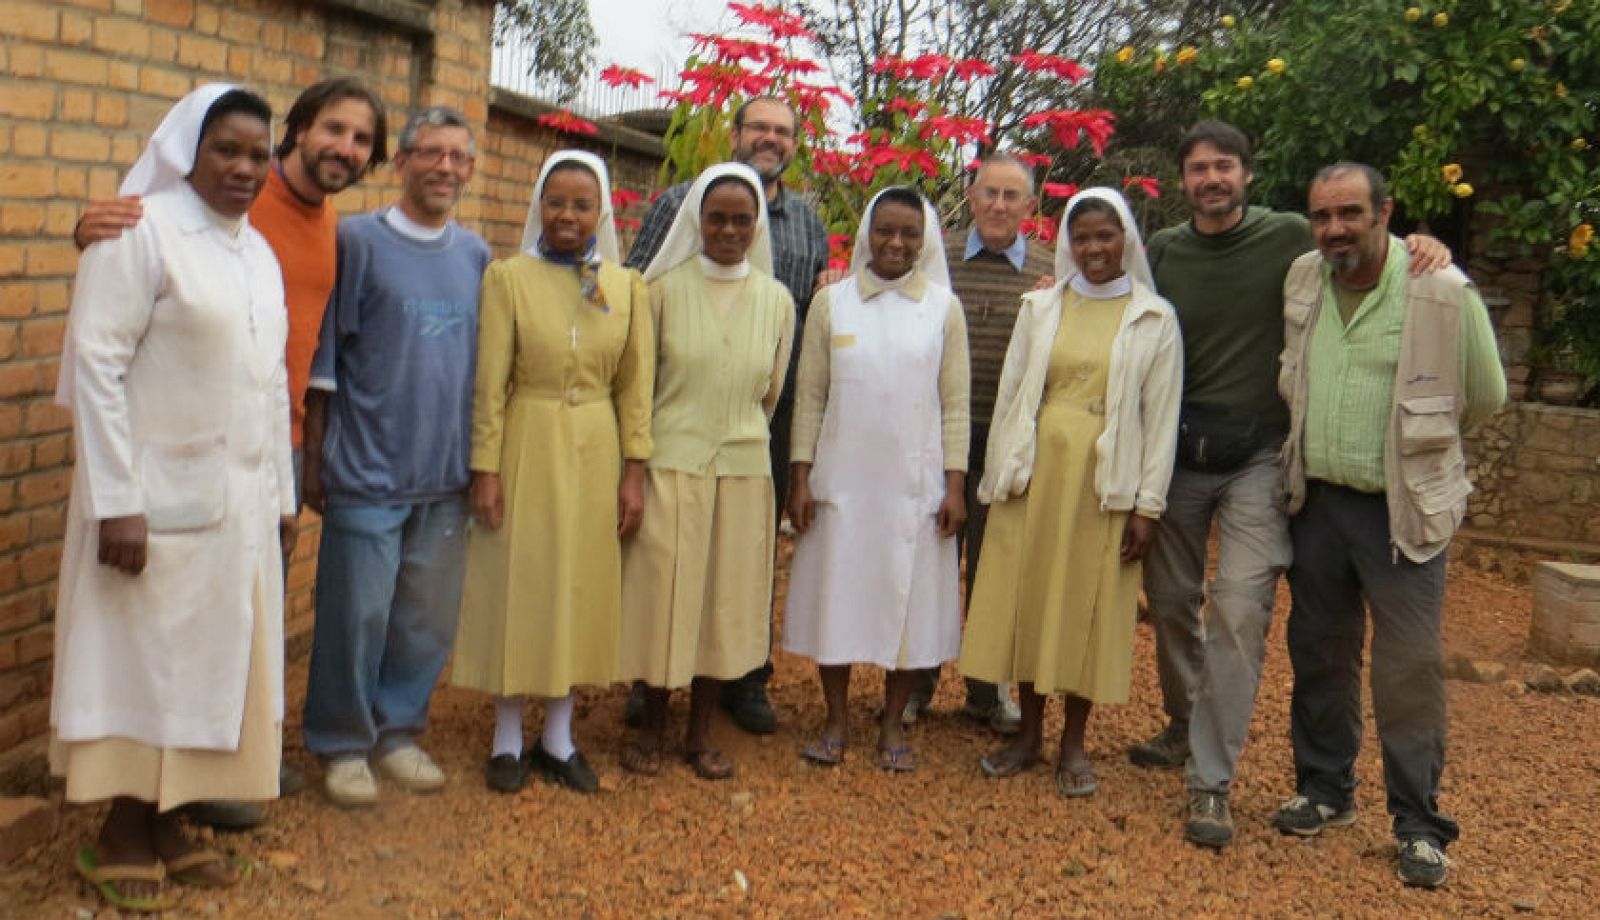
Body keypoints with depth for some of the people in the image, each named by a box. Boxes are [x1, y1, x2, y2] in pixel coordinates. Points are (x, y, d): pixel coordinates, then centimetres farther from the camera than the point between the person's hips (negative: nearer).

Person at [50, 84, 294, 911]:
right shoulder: (140, 232, -10)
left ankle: (165, 821, 26)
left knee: (208, 661, 12)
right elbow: (95, 364, -15)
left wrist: (281, 493, 14)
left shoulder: (260, 254, 11)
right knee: (140, 659, 4)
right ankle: (120, 836, 20)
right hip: (160, 495, -7)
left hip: (240, 498, 7)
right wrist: (116, 499, -19)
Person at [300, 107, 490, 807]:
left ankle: (398, 730, 29)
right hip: (367, 471, -4)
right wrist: (314, 460, -4)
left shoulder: (475, 255, 10)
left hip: (447, 474, 4)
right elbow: (322, 359, -2)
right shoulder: (357, 240, -3)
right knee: (357, 615, 1)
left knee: (429, 617, 11)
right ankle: (342, 743, 19)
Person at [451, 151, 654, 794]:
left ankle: (558, 736, 23)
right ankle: (508, 738, 20)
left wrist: (634, 470, -1)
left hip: (596, 451, 3)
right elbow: (490, 381, -5)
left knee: (582, 586, 9)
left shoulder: (627, 286, 3)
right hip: (527, 446, -2)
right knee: (516, 584, 5)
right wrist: (485, 468, -9)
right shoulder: (508, 277, -3)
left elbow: (635, 386, 3)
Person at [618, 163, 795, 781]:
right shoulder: (664, 287, -3)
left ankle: (700, 731, 23)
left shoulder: (777, 300, 4)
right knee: (663, 590, 3)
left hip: (743, 468, 3)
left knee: (728, 596, 9)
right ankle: (652, 726, 22)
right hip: (670, 462, -2)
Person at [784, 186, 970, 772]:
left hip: (915, 484, 0)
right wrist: (800, 478, -1)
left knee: (910, 597, 6)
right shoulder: (831, 302, 3)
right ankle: (836, 718, 21)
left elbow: (955, 403, 3)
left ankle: (892, 723, 20)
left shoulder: (944, 308, 3)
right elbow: (809, 394, 4)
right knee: (837, 593, 6)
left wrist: (955, 485, -3)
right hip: (841, 479, 0)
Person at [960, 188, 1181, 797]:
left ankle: (1073, 743, 17)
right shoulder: (1040, 308, 7)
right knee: (1027, 597, 6)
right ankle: (1029, 733, 21)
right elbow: (1009, 395, 8)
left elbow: (1162, 416, -1)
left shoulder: (1154, 319, 1)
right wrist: (998, 477, 3)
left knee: (1090, 604, 4)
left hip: (1106, 482, -2)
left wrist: (1148, 504, -6)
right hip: (1035, 472, 2)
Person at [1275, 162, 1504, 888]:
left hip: (1403, 509, -4)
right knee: (1319, 652, 14)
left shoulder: (1443, 292, -13)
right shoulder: (1302, 280, 1)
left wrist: (1417, 447, 8)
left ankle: (1419, 823, 13)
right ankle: (1325, 789, 30)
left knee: (1409, 666, -1)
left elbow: (1484, 397, -1)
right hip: (1316, 500, 5)